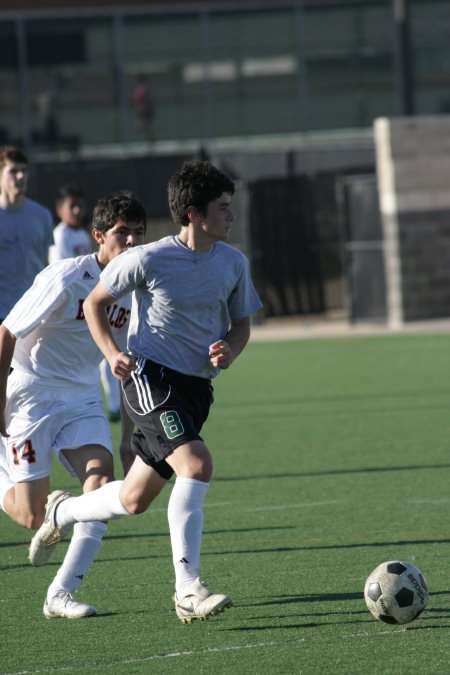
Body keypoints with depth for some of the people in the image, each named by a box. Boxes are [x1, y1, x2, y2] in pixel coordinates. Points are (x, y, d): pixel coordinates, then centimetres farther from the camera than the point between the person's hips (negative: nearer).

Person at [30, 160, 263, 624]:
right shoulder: (149, 260, -12)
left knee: (135, 500, 11)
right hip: (150, 375, -6)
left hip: (196, 384, 6)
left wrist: (228, 351, -6)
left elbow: (241, 323, 17)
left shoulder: (233, 263, 2)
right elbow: (95, 302, 2)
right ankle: (187, 591, -24)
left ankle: (62, 512, 43)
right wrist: (113, 353, -13)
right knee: (196, 464, -27)